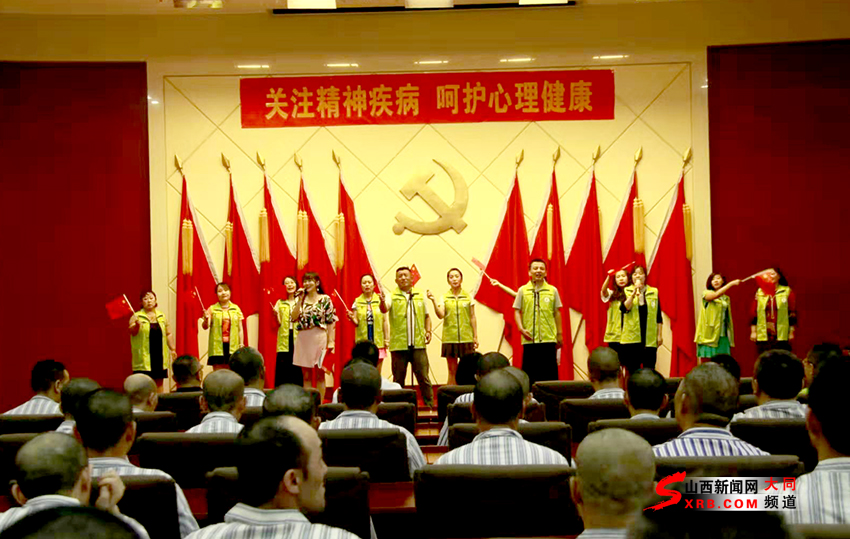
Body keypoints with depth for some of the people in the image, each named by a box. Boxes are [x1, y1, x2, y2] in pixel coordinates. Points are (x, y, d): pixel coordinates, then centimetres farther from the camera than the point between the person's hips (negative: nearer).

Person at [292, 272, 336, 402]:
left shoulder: (325, 299, 0)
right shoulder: (301, 300, 10)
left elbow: (330, 321, -3)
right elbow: (294, 317, -3)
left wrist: (330, 342, -8)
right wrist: (300, 300, -5)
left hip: (319, 338, -3)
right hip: (303, 339, 3)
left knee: (319, 375, 2)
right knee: (306, 375, 7)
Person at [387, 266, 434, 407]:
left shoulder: (420, 296, 11)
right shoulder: (392, 297, 1)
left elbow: (426, 316, 21)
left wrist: (428, 331, 5)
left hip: (418, 344, 2)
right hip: (398, 345, -2)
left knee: (424, 378, 1)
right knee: (398, 380, 6)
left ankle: (430, 405, 9)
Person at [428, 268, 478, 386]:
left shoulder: (468, 296, 5)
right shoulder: (444, 297, 3)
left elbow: (472, 317, 8)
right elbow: (441, 315, -8)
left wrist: (475, 336, 5)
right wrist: (434, 301, -21)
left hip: (466, 338, 0)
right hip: (450, 338, 0)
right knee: (452, 371, 3)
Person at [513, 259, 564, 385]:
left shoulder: (552, 290, 6)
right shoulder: (522, 290, 4)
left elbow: (557, 313, 11)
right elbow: (517, 311, 6)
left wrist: (559, 334, 10)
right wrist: (521, 328, -8)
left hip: (549, 338, 0)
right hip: (529, 339, 0)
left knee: (550, 373, 2)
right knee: (528, 372, 4)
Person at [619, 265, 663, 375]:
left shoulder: (654, 292, 8)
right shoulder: (626, 291, 6)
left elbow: (658, 316, 10)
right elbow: (624, 308, -12)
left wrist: (659, 335, 5)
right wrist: (634, 293, -18)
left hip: (650, 338, 1)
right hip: (631, 336, -1)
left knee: (649, 370, 1)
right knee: (633, 370, 2)